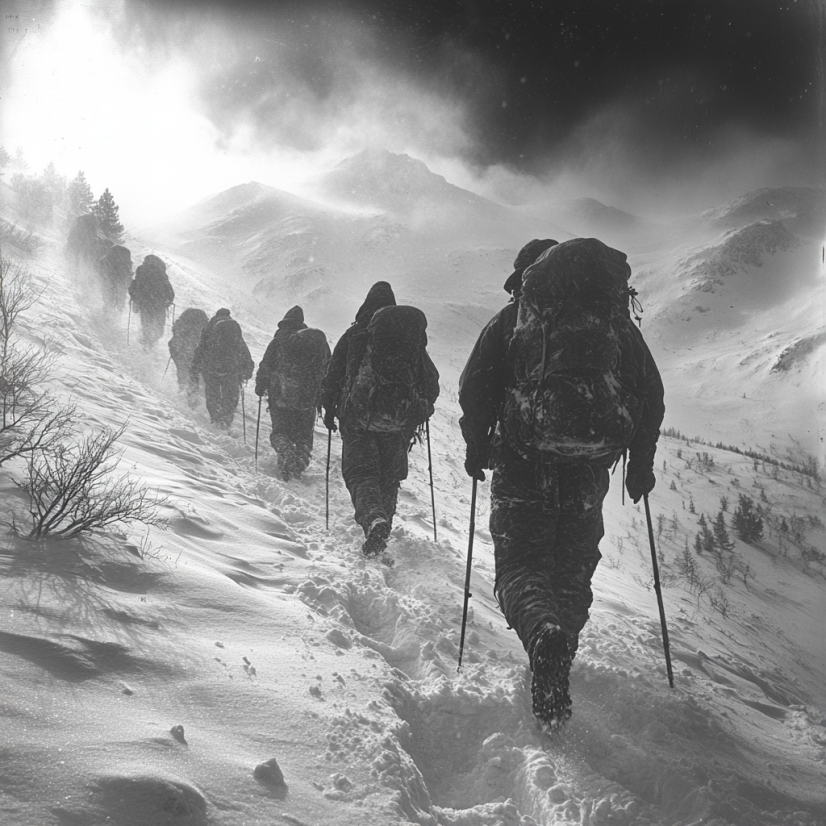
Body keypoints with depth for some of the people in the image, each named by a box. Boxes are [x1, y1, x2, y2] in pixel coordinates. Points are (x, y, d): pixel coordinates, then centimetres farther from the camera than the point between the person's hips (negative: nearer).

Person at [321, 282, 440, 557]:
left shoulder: (356, 333, 4)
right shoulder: (414, 333, 11)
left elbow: (334, 373, 5)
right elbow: (432, 379, 15)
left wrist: (329, 408, 16)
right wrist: (422, 410, 27)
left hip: (359, 417, -2)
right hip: (398, 421, 3)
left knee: (360, 472, -5)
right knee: (389, 477, 15)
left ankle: (373, 519, -31)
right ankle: (383, 526, 11)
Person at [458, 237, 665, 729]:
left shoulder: (511, 320, 9)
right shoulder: (618, 321, 16)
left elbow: (476, 386, 1)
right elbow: (651, 392, 13)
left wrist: (477, 446, 13)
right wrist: (641, 462, 19)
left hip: (523, 463, -2)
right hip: (589, 467, 2)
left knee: (521, 562, 1)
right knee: (573, 569, 15)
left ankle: (542, 628, -29)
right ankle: (556, 669, 9)